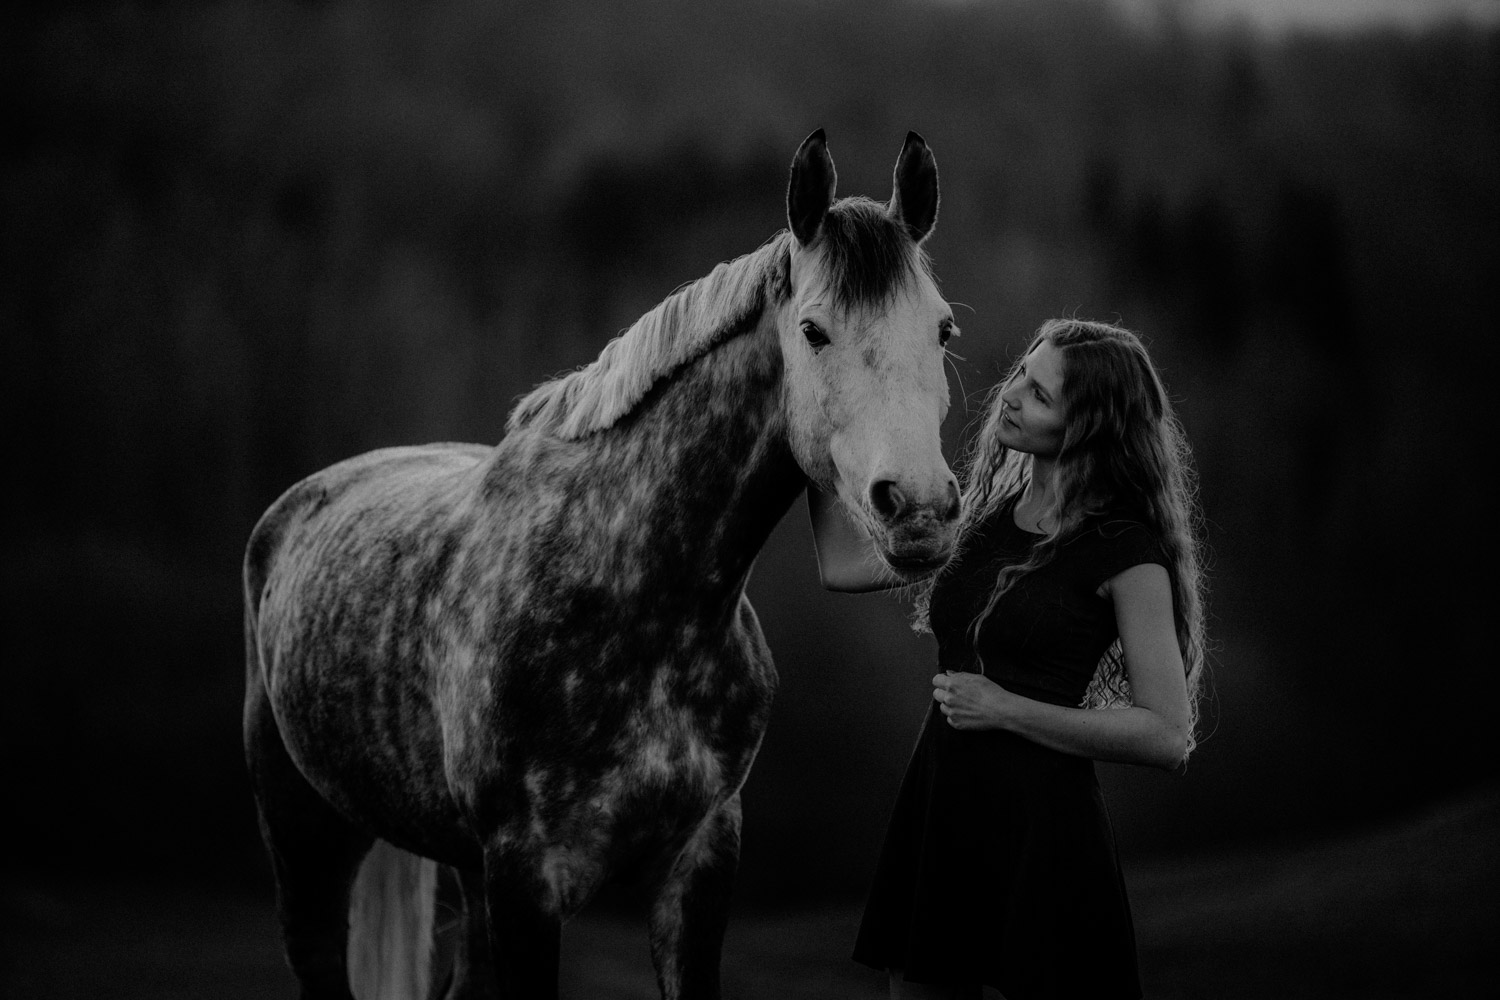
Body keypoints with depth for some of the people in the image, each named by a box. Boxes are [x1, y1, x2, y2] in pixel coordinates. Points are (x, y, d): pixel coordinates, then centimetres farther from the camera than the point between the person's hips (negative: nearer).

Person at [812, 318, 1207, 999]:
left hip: (1039, 817, -7)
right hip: (937, 808, 7)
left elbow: (1167, 737, -14)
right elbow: (843, 566, 16)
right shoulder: (985, 516, 9)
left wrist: (1008, 709, -16)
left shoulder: (1126, 553, -11)